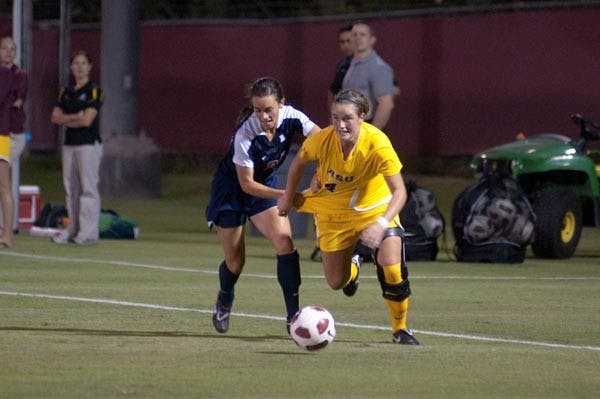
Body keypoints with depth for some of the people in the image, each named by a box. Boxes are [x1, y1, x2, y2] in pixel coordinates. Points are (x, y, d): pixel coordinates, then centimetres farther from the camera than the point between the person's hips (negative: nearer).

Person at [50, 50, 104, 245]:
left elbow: (87, 120, -13)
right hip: (69, 144, 7)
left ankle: (89, 232, -11)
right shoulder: (66, 92, 15)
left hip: (89, 143, -7)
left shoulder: (94, 91, -5)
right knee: (71, 189, 8)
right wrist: (76, 116, -9)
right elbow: (56, 117, 6)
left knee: (88, 188, -9)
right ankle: (73, 230, 13)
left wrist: (66, 120, 0)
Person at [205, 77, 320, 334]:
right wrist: (284, 195, -32)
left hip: (265, 186, 4)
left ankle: (293, 317, -13)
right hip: (231, 189, -4)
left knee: (285, 243, -17)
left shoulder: (290, 118, -20)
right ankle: (224, 301, 38)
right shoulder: (245, 135, -32)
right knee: (235, 262, 3)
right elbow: (246, 183, -25)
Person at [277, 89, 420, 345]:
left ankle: (400, 329, 2)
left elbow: (399, 192, -34)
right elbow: (299, 162, -1)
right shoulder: (321, 141, -25)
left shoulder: (378, 144, -32)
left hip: (374, 207, -2)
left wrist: (382, 223, -48)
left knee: (391, 265, -23)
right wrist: (288, 197, 8)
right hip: (333, 212, 2)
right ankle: (352, 268, 49)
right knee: (336, 282, 8)